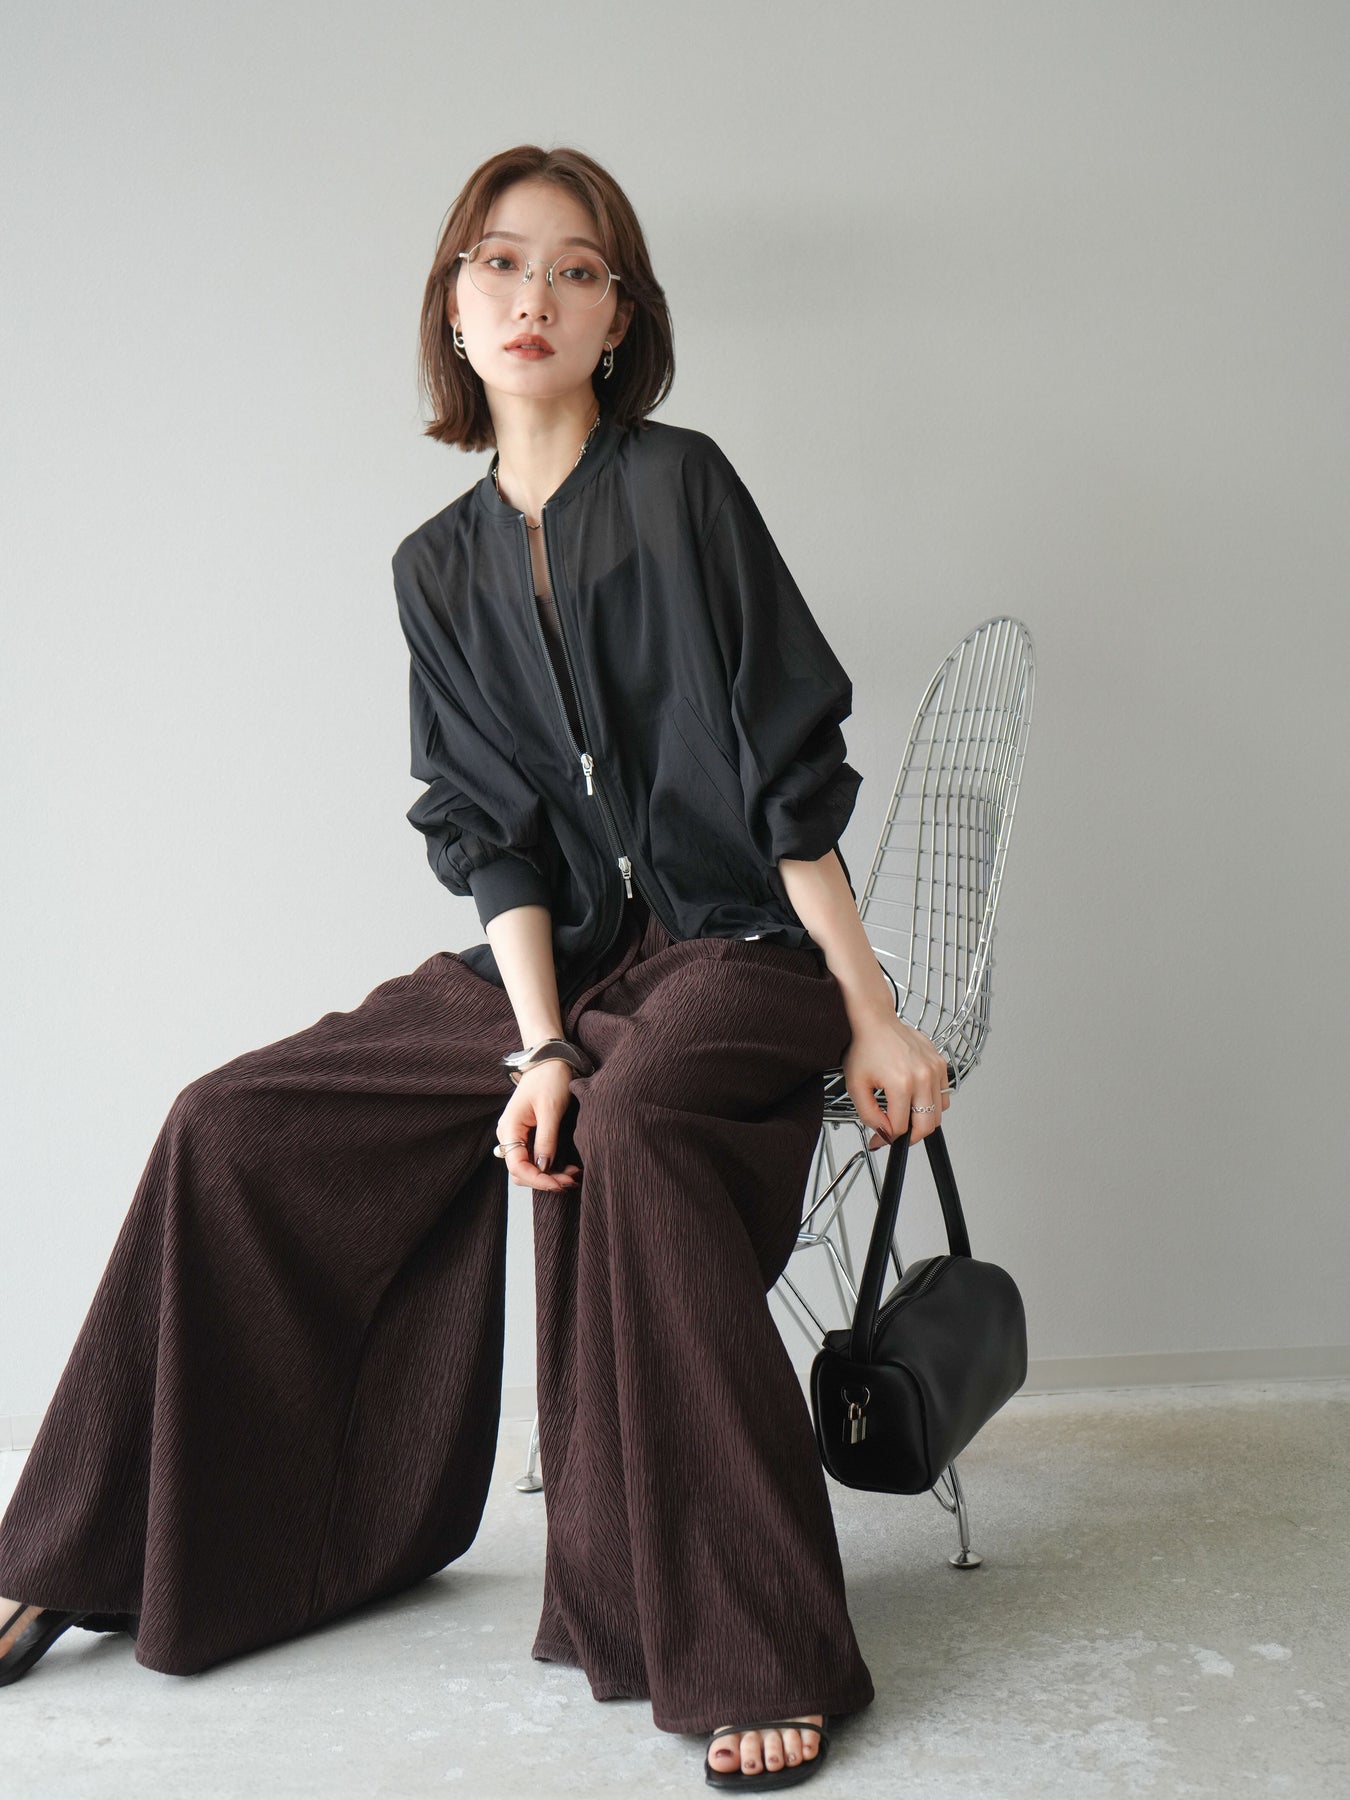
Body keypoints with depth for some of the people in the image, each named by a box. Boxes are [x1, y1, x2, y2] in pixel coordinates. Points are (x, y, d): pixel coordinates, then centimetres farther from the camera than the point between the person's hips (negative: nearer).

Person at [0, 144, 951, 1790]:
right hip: (554, 960, 5)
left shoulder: (679, 488, -6)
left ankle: (753, 1657, -26)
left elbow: (790, 771, -8)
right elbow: (490, 834, 2)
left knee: (628, 1125, -38)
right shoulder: (437, 567, 8)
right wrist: (539, 1048, -13)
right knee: (236, 1125, -6)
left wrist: (873, 1018, -10)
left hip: (737, 946, -5)